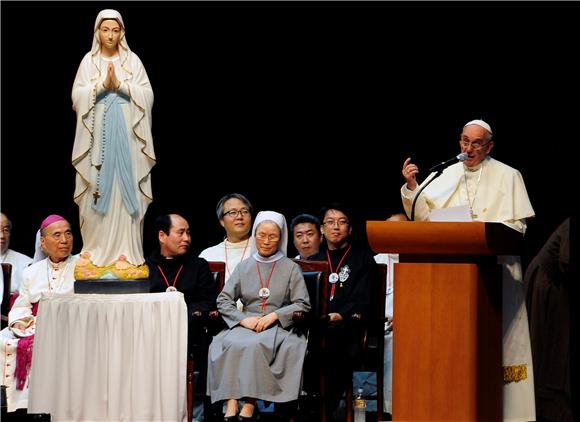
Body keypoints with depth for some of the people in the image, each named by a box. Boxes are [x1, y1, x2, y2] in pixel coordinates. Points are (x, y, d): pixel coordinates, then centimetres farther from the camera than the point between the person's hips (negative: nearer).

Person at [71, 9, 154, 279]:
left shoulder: (132, 60, 8)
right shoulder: (89, 61, 8)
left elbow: (146, 95, 0)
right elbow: (78, 95, -1)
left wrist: (120, 85, -12)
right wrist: (102, 85, -13)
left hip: (126, 134, 0)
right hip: (97, 133, 0)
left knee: (126, 188, -3)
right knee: (98, 187, -2)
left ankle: (126, 249, -3)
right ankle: (96, 247, 2)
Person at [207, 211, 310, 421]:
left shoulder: (291, 268, 11)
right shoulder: (244, 267, 17)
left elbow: (303, 305, 4)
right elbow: (223, 300, 10)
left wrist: (274, 315, -11)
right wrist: (243, 319, -8)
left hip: (278, 326, -2)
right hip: (246, 324, 2)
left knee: (254, 345, -36)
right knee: (232, 344, -33)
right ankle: (231, 404, -40)